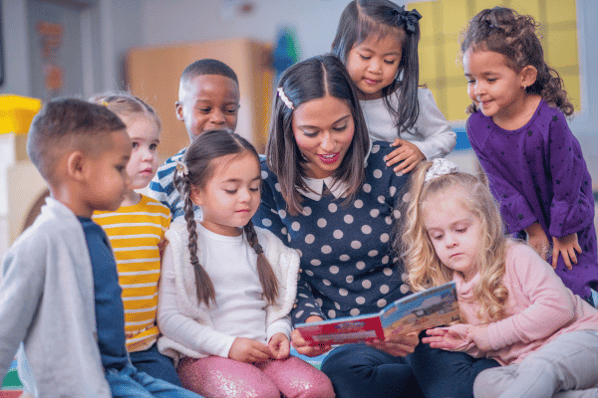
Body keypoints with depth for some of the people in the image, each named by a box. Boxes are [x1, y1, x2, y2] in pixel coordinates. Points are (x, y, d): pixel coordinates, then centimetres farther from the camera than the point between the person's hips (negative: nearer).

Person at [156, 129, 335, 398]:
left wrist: (278, 333, -3)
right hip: (205, 356, -5)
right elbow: (169, 316, -8)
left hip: (262, 353, 5)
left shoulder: (265, 243, 15)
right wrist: (227, 345, -14)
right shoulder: (183, 244, -2)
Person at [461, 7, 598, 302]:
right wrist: (532, 229, -6)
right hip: (527, 215, 3)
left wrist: (564, 231, -10)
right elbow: (502, 186, -8)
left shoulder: (550, 120, -30)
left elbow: (566, 181, -19)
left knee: (568, 281, -1)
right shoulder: (477, 128, -17)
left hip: (569, 211, -3)